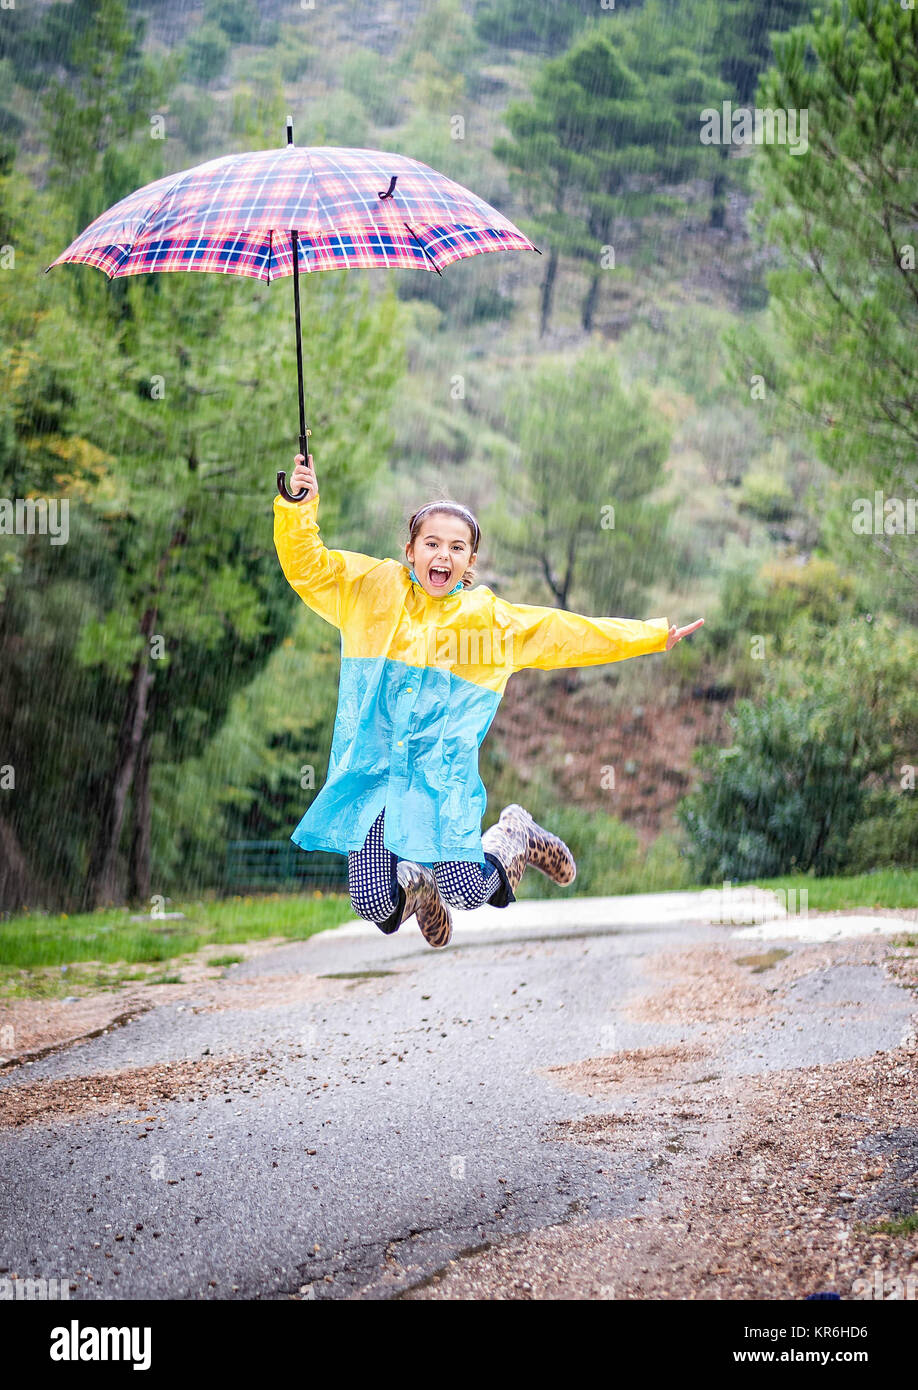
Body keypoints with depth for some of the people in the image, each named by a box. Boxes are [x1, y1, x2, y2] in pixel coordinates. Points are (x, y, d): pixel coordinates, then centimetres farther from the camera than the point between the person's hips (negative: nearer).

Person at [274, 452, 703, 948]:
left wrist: (654, 635, 16)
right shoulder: (372, 590, 5)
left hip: (442, 778, 0)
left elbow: (575, 633, 14)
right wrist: (299, 504, -16)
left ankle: (512, 837, 20)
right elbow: (306, 564, 0)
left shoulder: (491, 619, 8)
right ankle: (413, 881, 29)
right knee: (374, 905, -10)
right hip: (372, 774, 0)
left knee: (467, 894, -16)